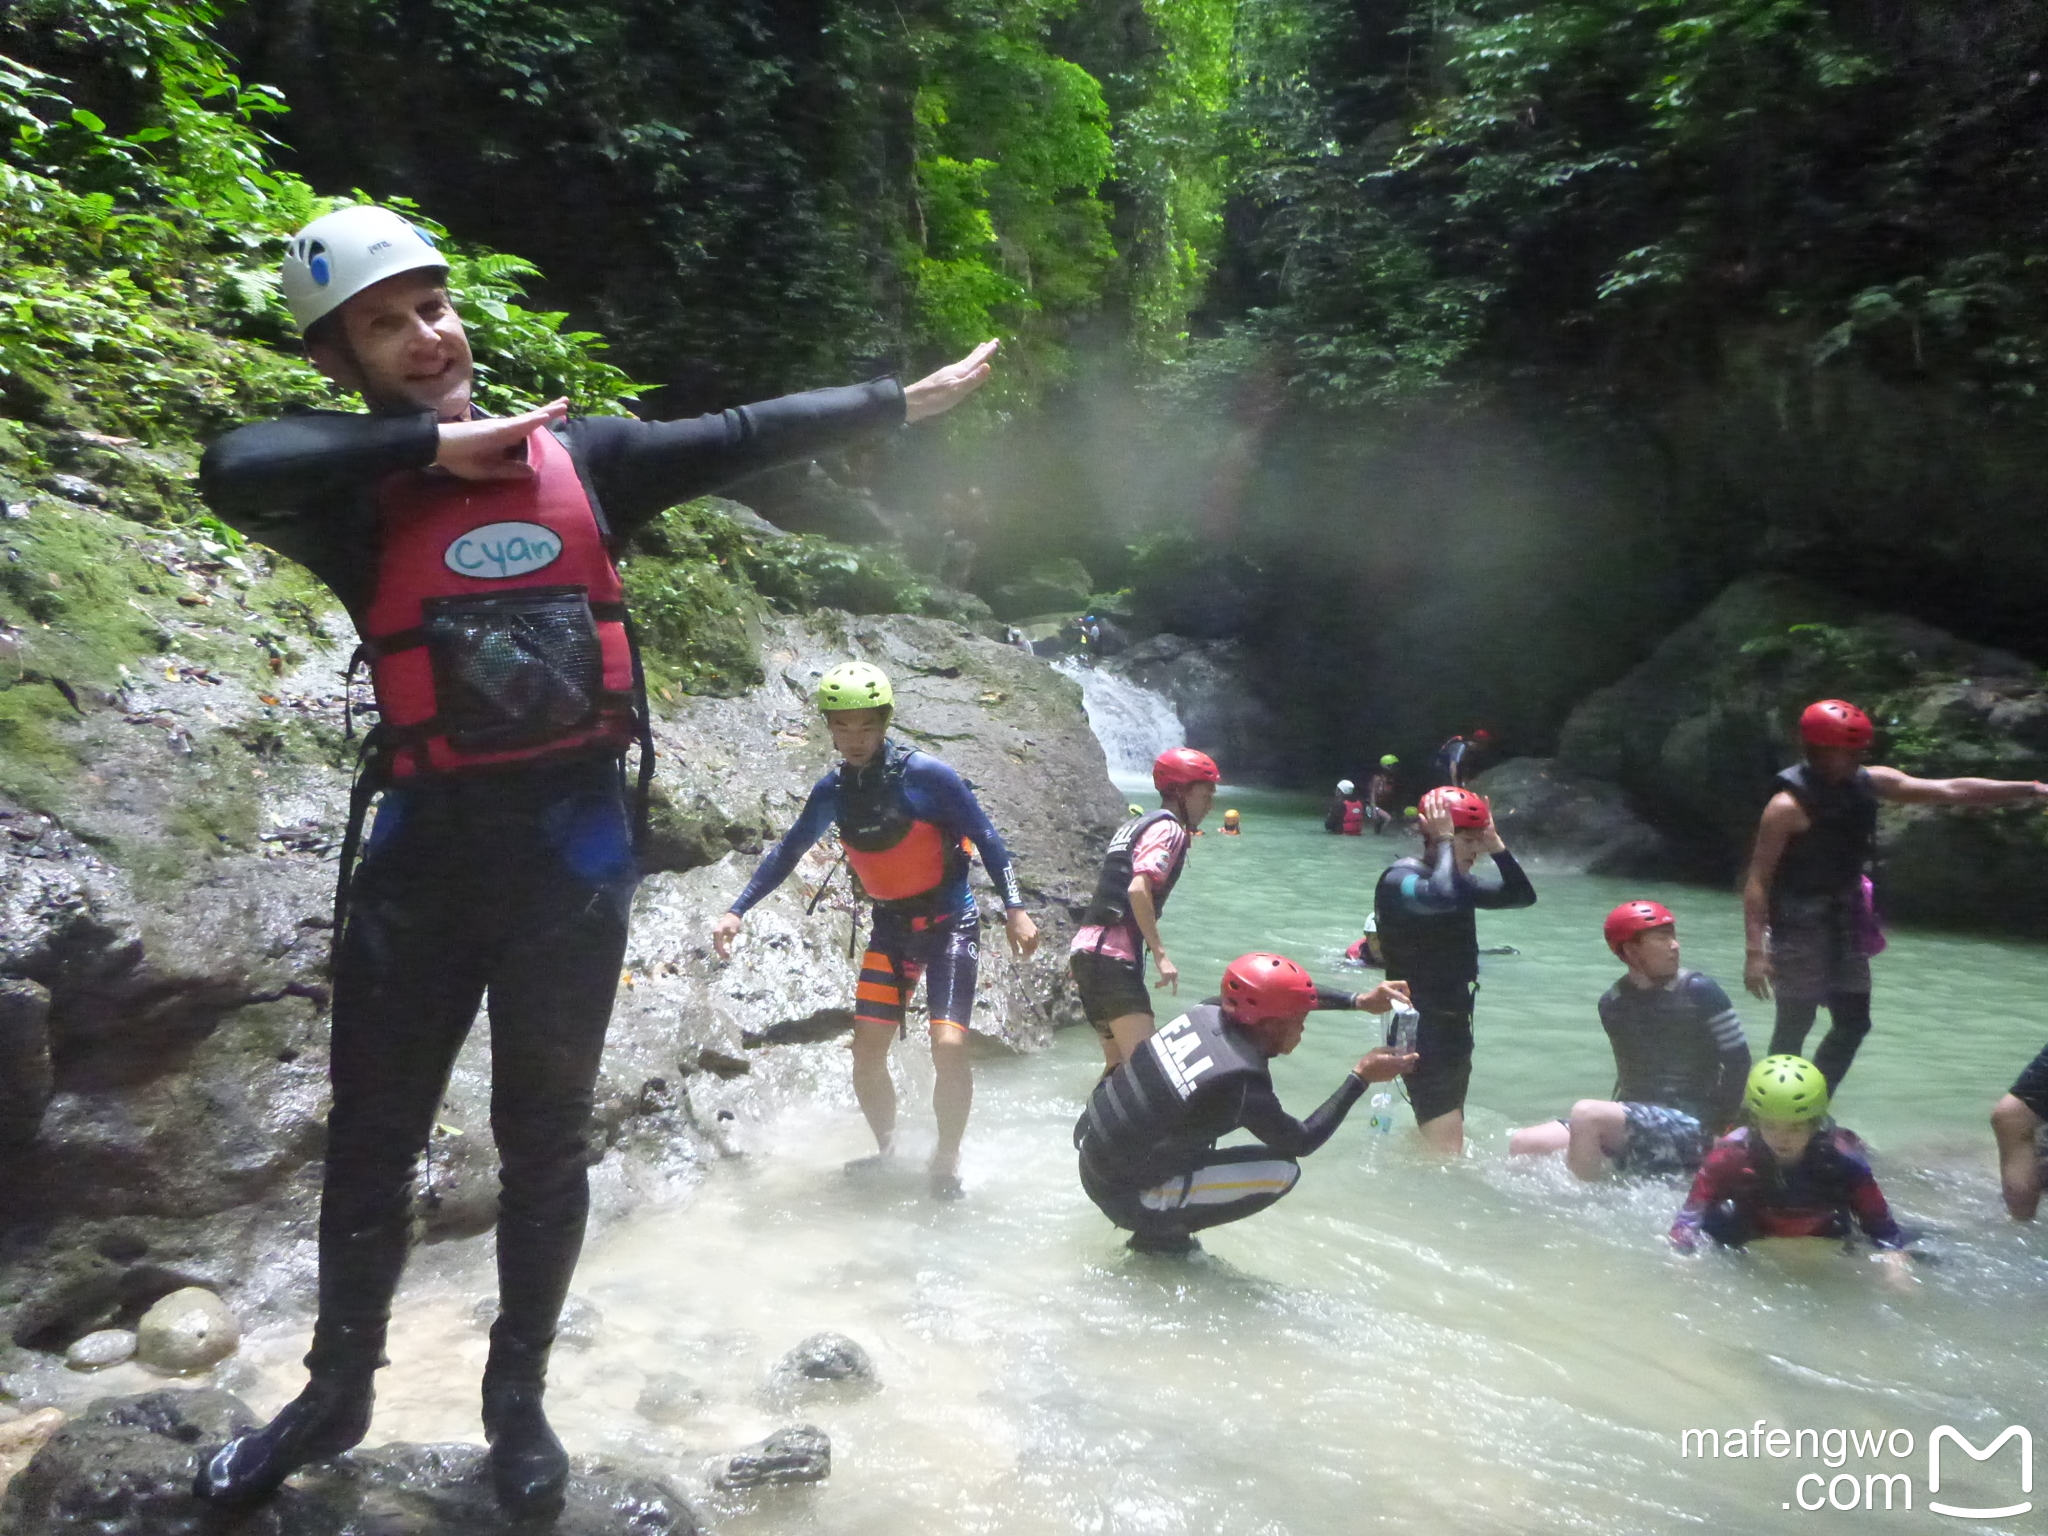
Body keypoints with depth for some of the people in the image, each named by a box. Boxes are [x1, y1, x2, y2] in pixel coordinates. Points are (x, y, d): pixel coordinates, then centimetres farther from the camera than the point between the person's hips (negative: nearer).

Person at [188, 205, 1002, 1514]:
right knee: (372, 1139, 12)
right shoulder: (353, 499, -1)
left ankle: (519, 1399, 32)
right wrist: (441, 440, -14)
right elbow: (235, 469, -22)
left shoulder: (580, 457, 4)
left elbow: (750, 437, 5)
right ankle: (337, 1393, 35)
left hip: (569, 840, 0)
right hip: (424, 844, 0)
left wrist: (916, 395, 7)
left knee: (545, 1139, 12)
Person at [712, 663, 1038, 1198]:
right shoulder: (832, 789, -2)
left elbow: (985, 837, -12)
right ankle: (887, 1149, 24)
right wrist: (736, 911, 5)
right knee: (866, 1054, 0)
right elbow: (788, 851, 10)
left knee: (948, 1047, -16)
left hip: (949, 922, -4)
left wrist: (1015, 909, -20)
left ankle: (947, 1160, 6)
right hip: (890, 927, 5)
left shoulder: (925, 774, -17)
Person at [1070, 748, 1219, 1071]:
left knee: (1120, 1063, 18)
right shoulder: (1169, 829, -7)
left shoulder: (1135, 824, 22)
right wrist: (1160, 955, -20)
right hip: (1112, 957, -10)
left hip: (1087, 949, 10)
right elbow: (1138, 890, -22)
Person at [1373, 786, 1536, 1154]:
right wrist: (1444, 841, -26)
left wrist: (1496, 846, -1)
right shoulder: (1401, 879, -18)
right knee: (1447, 1149, -13)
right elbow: (1441, 898, -41)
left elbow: (1523, 896, 12)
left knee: (1445, 1141, 18)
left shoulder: (1458, 881, 10)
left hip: (1454, 1025, 10)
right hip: (1422, 1029, -10)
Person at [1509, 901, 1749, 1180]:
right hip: (1634, 1123, 6)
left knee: (1587, 1113, -31)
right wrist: (1613, 1119, 10)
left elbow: (1738, 1061, -5)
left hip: (1687, 1128, -6)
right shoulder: (1613, 1002, 7)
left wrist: (1715, 1129, -2)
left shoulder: (1699, 992, -7)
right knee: (1523, 1144, -8)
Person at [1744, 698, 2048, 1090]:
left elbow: (1950, 791, 2)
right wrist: (1755, 951, -23)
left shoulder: (1870, 783, 0)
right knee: (1794, 1028, -2)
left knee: (1853, 1023, 14)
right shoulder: (1789, 805, -20)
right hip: (1799, 928, -8)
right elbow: (1758, 881, -19)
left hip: (1846, 923, 8)